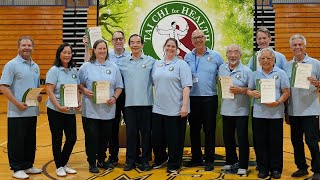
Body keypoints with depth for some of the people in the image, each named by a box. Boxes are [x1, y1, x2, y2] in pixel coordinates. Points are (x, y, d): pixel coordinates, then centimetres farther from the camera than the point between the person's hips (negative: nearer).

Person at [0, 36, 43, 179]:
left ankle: (28, 166, 25)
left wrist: (39, 96, 1)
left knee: (30, 140, 13)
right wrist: (17, 103, -18)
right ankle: (17, 168, 12)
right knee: (17, 141, 1)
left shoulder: (35, 66, 14)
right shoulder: (12, 65, -6)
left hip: (32, 111, 6)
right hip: (17, 112, -6)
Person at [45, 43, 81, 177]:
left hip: (70, 110, 5)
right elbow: (49, 91, -13)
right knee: (57, 139, 6)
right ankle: (59, 167, 21)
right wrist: (59, 106, -22)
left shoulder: (74, 71, 8)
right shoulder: (54, 70, -7)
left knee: (72, 138, 7)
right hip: (55, 110, -5)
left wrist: (79, 102, -3)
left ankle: (64, 164, 27)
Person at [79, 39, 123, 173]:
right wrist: (85, 91, -15)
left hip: (108, 109, 3)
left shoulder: (113, 67, 8)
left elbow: (119, 87, 9)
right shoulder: (86, 67, 2)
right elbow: (79, 84, 4)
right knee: (92, 137, 2)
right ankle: (92, 163, 15)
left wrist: (114, 98, -7)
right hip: (91, 110, -2)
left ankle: (101, 160, 29)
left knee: (105, 137, 12)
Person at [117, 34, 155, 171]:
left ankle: (145, 160, 16)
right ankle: (130, 160, 17)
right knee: (131, 132, 6)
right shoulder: (122, 63, 9)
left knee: (146, 132, 5)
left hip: (146, 103, -1)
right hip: (130, 103, 1)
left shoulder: (151, 61, 4)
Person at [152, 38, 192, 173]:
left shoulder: (181, 65, -3)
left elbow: (186, 86, -10)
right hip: (158, 108, 5)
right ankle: (159, 159, 35)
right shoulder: (157, 64, 14)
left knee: (174, 139, 3)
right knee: (156, 136, 12)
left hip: (175, 110, -5)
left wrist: (184, 106, -17)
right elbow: (153, 83, 21)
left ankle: (174, 164, 19)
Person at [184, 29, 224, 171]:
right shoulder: (187, 57, 8)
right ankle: (196, 158, 24)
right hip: (192, 98, 2)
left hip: (209, 98, -2)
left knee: (209, 130, 3)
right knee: (194, 130, 10)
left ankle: (209, 160, 14)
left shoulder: (215, 56, 3)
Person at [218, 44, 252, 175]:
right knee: (227, 138, 15)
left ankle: (243, 166, 14)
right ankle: (231, 161, 33)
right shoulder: (221, 68, 6)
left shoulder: (246, 71, -9)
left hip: (241, 110, -5)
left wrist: (241, 90, -21)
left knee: (242, 138, 2)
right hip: (226, 110, 5)